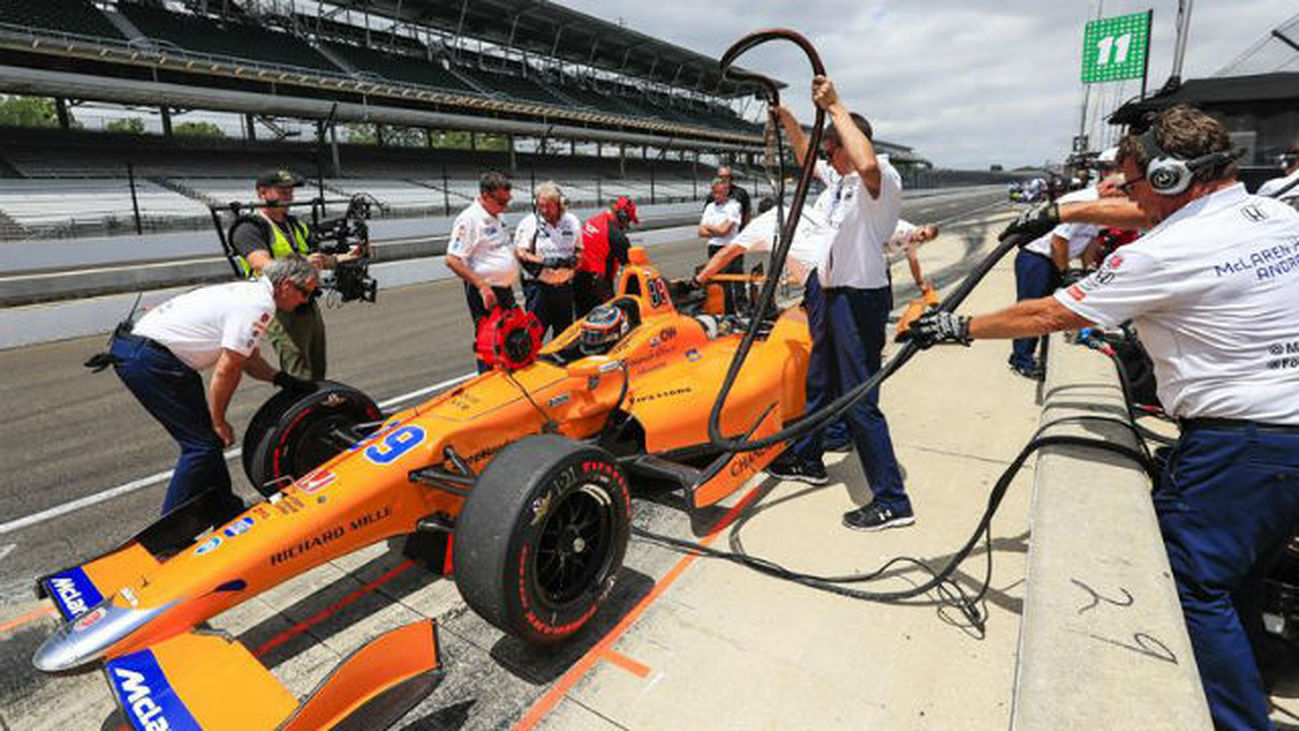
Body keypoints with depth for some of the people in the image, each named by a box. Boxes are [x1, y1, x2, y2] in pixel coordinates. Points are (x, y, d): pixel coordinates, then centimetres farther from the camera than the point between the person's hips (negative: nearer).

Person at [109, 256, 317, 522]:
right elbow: (226, 370, -18)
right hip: (148, 360, -10)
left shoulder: (251, 292, 13)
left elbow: (248, 358, 20)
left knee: (208, 437, 14)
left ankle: (225, 511, 24)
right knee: (201, 445, -6)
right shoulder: (260, 306, -18)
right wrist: (219, 421, -7)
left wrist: (285, 380, 9)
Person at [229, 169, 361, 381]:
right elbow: (264, 266, -23)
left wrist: (347, 257, 4)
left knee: (317, 376, 14)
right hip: (282, 313, -8)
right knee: (300, 381, -11)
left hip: (309, 306, 8)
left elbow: (317, 260, 22)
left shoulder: (295, 224, 19)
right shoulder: (249, 229, -7)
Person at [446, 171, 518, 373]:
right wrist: (482, 285, -25)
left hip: (505, 289, 9)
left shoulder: (496, 217, 13)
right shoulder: (469, 220, -15)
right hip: (485, 293, -9)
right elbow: (452, 260, -20)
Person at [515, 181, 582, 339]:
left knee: (564, 332, 13)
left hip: (565, 286, 4)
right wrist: (544, 261, -22)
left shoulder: (572, 222, 8)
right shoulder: (529, 223, -3)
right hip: (538, 286, -4)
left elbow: (579, 250, 15)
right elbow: (519, 253, -8)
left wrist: (574, 259, -9)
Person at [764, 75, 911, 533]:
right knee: (818, 384, 22)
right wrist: (787, 119, 17)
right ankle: (806, 461, 41)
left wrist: (834, 105, -30)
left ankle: (892, 503, 4)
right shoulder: (838, 179, 10)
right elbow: (807, 158, 29)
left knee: (860, 401, -7)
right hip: (830, 291, 10)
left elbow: (869, 164, -40)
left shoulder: (882, 182, -16)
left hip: (861, 299, -10)